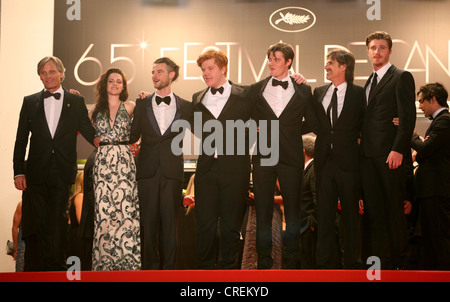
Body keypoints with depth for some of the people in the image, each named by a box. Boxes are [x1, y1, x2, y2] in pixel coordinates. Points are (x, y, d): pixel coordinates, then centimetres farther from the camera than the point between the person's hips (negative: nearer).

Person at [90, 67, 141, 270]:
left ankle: (126, 258, 0)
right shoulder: (97, 109, 12)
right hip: (102, 162, 1)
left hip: (124, 162, -1)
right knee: (103, 209, -1)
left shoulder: (129, 107, 8)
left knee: (125, 207, -5)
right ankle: (104, 259, 5)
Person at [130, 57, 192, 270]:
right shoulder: (142, 104, 10)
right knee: (148, 220, 3)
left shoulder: (184, 106, 8)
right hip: (147, 170, 1)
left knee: (170, 220, 1)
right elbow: (133, 136, 12)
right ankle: (150, 265, 13)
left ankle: (169, 266, 9)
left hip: (172, 170, -1)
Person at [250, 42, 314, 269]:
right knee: (263, 210, 3)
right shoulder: (256, 89, 8)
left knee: (292, 210, 5)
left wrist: (291, 130, 2)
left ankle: (291, 261, 16)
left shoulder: (303, 91, 5)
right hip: (263, 156, 1)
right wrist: (254, 129, -2)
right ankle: (264, 262, 12)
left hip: (291, 157, -1)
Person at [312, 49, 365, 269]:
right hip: (324, 160, 4)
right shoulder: (319, 92, 12)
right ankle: (324, 262, 14)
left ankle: (352, 261, 14)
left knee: (350, 213, 4)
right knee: (324, 213, 7)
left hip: (348, 160, -3)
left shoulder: (359, 93, 0)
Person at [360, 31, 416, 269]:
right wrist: (362, 148, 10)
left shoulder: (401, 78, -3)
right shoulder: (369, 82, 20)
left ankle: (399, 261, 7)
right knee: (374, 211, 6)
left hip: (390, 154, -7)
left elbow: (408, 117, -11)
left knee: (394, 210, -1)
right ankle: (381, 261, 11)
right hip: (368, 156, 7)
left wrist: (398, 150, -19)